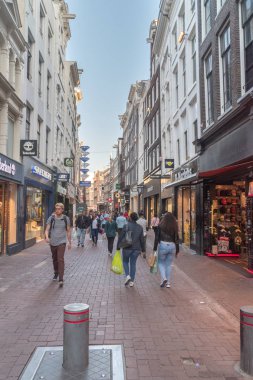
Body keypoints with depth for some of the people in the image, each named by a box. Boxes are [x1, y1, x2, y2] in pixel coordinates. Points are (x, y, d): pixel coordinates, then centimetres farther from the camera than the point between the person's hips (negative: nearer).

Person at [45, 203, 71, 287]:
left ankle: (61, 279, -15)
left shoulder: (66, 219, -2)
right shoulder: (51, 218, -2)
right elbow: (47, 230, -5)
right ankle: (56, 273, 41)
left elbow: (68, 231, 6)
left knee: (60, 259, -14)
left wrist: (69, 242, 9)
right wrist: (47, 237, -26)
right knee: (54, 259, 18)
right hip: (52, 242, 2)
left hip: (62, 242, -2)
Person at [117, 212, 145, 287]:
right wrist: (142, 249, 16)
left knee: (125, 261, 17)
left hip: (127, 248, -3)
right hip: (136, 249, 3)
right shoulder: (140, 227, 3)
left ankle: (128, 276, -2)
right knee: (133, 264, 11)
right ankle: (132, 281, 14)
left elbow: (121, 237, -10)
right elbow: (142, 239, 7)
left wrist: (118, 247, -1)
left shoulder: (126, 226, -11)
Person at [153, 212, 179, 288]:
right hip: (172, 246, 3)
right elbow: (177, 239, 5)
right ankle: (168, 283, 16)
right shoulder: (175, 227, 3)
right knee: (169, 264, 12)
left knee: (161, 263, 14)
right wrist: (177, 250, 12)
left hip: (163, 245, -3)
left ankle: (164, 278, -6)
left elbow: (157, 238, -4)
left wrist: (155, 248, 1)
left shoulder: (160, 226, -4)